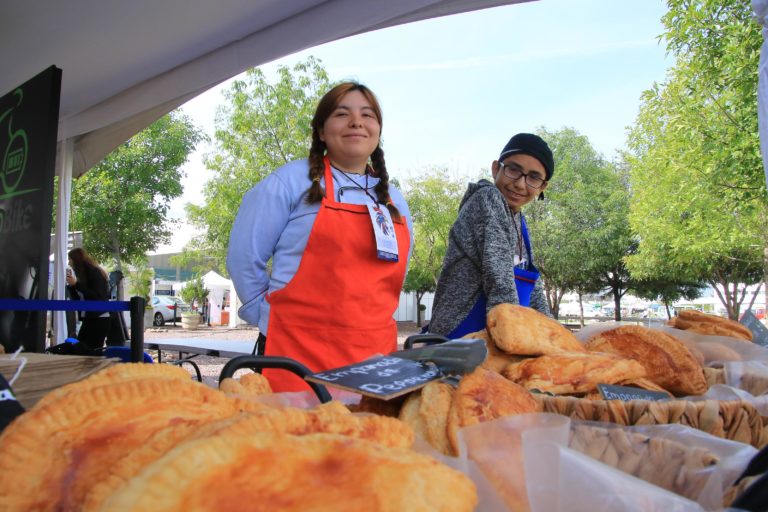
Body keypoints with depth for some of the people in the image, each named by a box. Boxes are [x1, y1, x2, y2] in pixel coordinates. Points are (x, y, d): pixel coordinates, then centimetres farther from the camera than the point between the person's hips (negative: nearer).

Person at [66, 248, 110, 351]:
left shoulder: (94, 272, -8)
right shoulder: (84, 274, 14)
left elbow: (98, 296, -18)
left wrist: (76, 284, -17)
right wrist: (70, 284, 7)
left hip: (99, 319, -9)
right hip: (88, 318, 9)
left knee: (93, 351, -13)